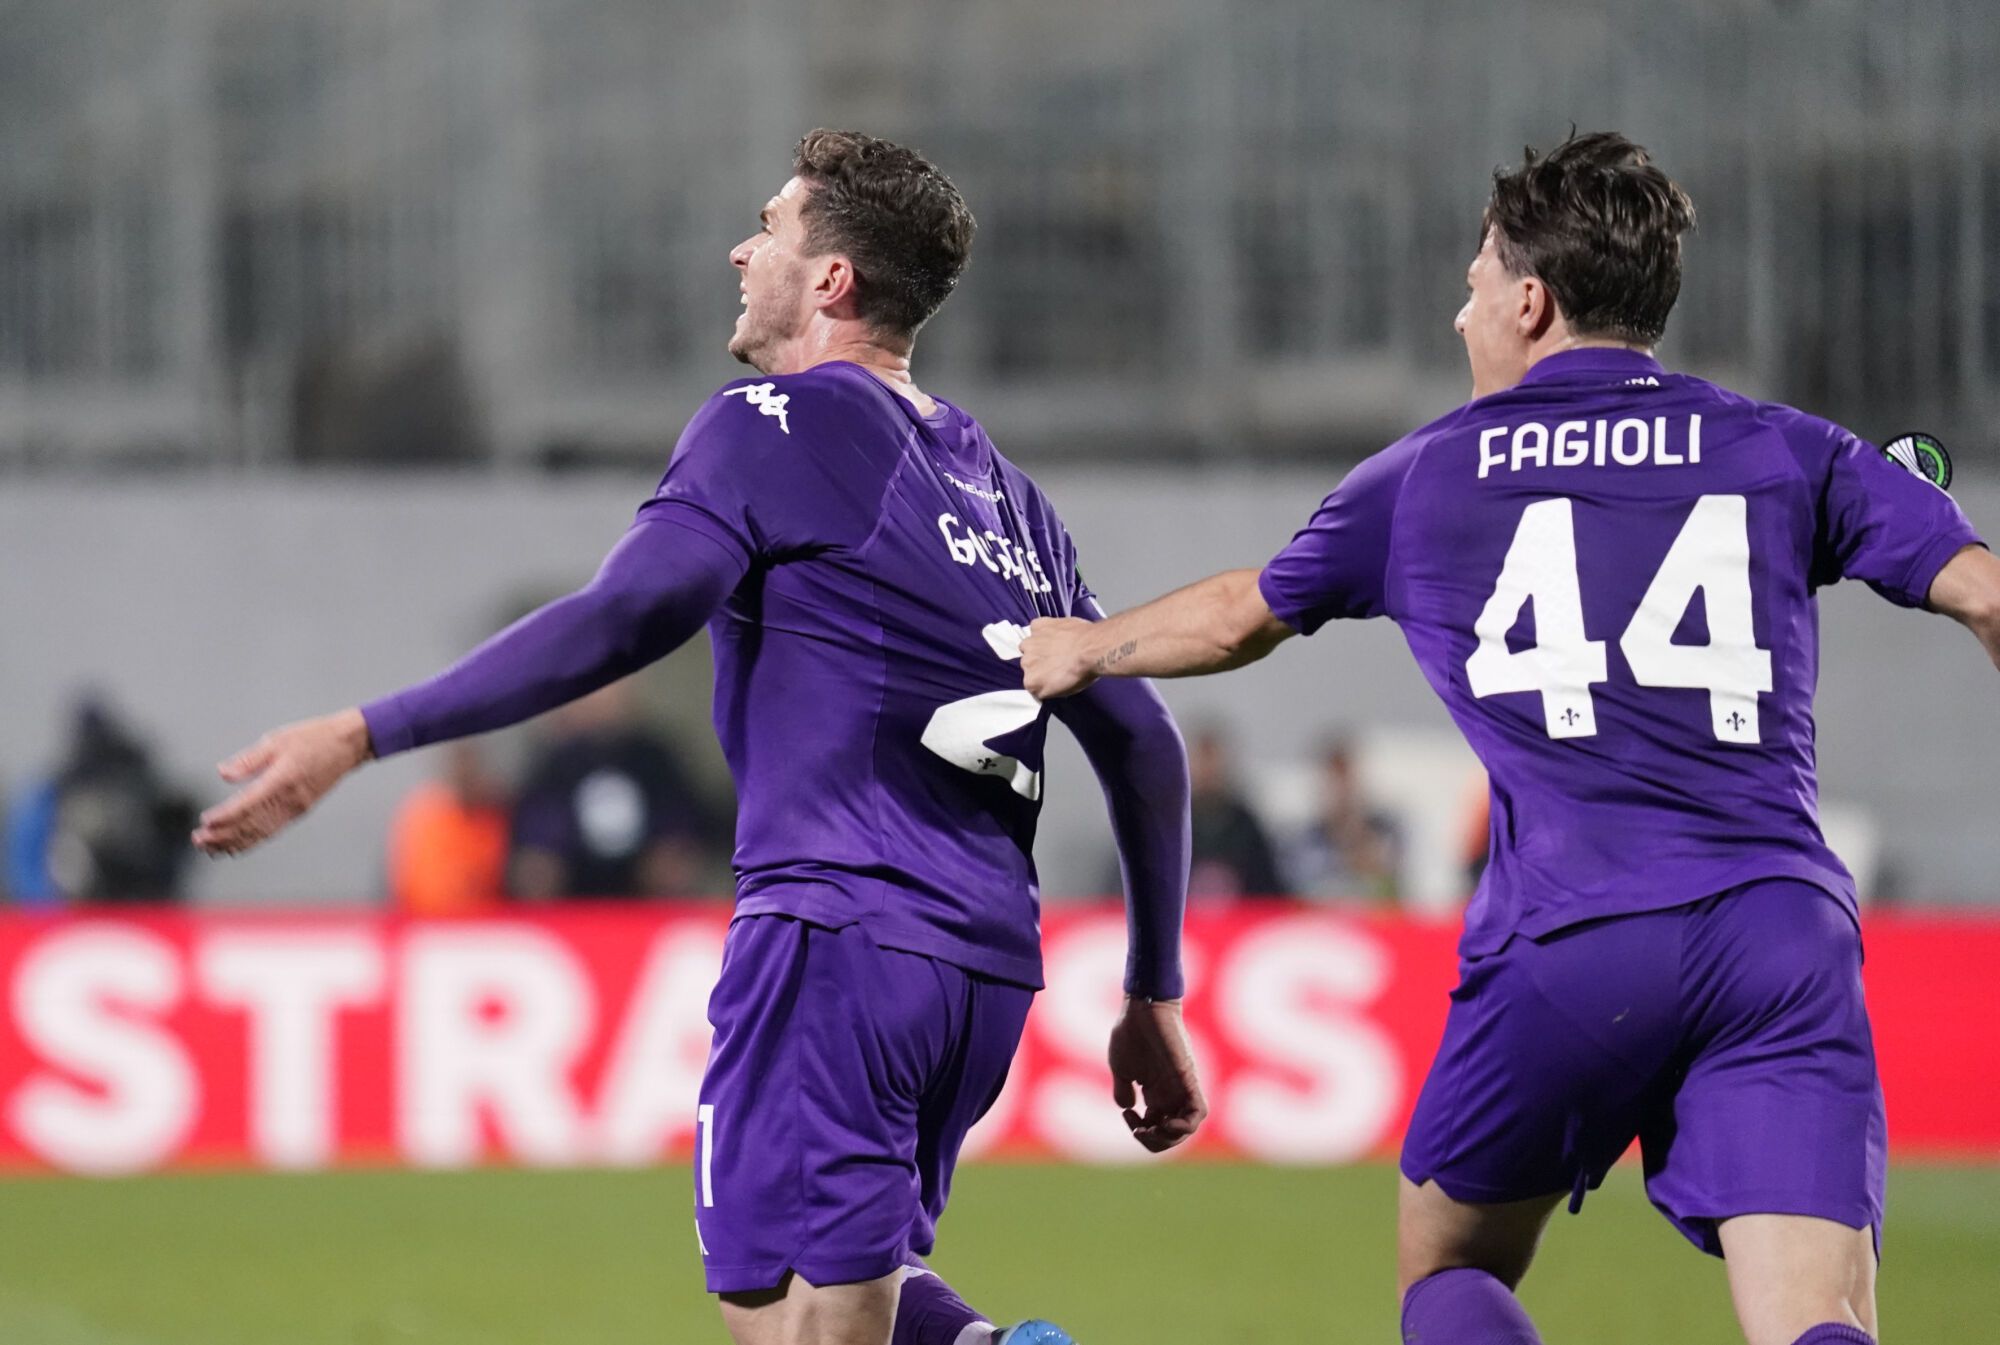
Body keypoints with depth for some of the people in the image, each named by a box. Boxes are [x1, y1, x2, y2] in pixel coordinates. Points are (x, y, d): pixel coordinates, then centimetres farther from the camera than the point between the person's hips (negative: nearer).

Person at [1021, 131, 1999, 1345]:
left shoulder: (1427, 478, 16)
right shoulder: (1791, 455, 14)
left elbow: (1233, 620, 31)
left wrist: (1084, 650, 51)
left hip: (1568, 941, -1)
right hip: (1784, 943, 1)